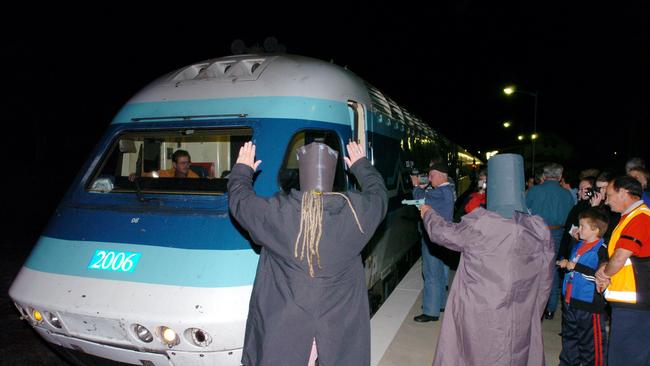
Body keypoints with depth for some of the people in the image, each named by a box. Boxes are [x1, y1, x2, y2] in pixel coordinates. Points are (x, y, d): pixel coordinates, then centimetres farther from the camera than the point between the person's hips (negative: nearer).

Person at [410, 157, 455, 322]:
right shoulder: (447, 190, 10)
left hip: (434, 239, -10)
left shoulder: (442, 192, -23)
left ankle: (431, 311, 6)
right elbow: (428, 199, 12)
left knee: (432, 275, -2)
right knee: (441, 273, 20)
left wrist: (417, 186, -9)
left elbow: (421, 199, -27)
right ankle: (440, 303, 34)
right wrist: (423, 188, 0)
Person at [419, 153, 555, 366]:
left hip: (477, 317, -2)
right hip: (521, 319, 3)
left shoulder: (478, 223, -18)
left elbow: (443, 233, 0)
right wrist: (534, 308, 17)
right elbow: (545, 276, 1)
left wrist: (428, 214, 19)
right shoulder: (538, 229, -9)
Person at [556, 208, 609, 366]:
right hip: (570, 301, 9)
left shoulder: (601, 250, -15)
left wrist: (576, 267, -23)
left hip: (589, 305, -9)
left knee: (591, 341, 2)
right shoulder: (578, 246, 12)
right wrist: (565, 263, 7)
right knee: (569, 336, 21)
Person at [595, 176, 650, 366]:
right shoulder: (630, 217, 16)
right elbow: (620, 257, 22)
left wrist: (604, 272, -5)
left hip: (633, 306, -10)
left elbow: (619, 259, -25)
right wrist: (606, 270, 3)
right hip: (630, 302, 10)